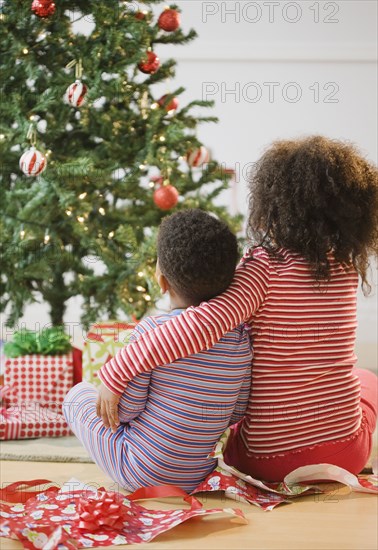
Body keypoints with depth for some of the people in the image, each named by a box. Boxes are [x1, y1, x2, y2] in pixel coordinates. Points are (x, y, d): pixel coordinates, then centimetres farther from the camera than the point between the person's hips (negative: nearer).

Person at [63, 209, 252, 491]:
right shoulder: (240, 336, -8)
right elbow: (237, 413, 0)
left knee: (79, 394, 15)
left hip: (138, 474, -5)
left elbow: (126, 410, -14)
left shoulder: (150, 331, -21)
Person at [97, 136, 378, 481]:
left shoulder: (264, 268, -19)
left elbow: (201, 327, -34)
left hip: (268, 460, -2)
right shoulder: (346, 267, -4)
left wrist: (114, 374, -28)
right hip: (346, 452, 3)